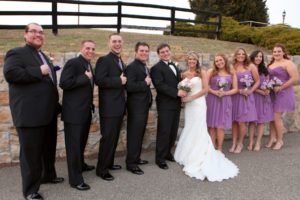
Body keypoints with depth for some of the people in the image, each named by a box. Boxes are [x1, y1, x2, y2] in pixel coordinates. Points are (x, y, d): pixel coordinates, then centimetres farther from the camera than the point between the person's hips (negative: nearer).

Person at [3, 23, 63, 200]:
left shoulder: (44, 57, 19)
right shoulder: (16, 53, -6)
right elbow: (10, 73, -23)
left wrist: (56, 105, 22)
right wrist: (38, 71, -21)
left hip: (48, 112, 8)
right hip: (30, 114, -8)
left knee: (49, 148, 20)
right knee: (31, 152, 2)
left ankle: (48, 175, 39)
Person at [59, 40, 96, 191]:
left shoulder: (89, 66, 15)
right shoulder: (73, 63, -11)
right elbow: (64, 83, -23)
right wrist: (85, 78, -20)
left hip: (86, 112, 9)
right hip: (74, 112, -8)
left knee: (81, 142, 22)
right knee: (74, 145, -1)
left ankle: (80, 165, 41)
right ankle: (75, 179, 6)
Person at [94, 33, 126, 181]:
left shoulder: (121, 62, 17)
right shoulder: (104, 60, -10)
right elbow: (99, 80, -23)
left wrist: (123, 81, 5)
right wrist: (119, 81, -19)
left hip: (119, 107, 9)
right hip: (109, 107, -9)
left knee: (114, 138, 16)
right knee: (107, 138, -3)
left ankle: (109, 163, 30)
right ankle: (101, 169, 9)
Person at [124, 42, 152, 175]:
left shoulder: (145, 68, 15)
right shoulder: (132, 67, -15)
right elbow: (129, 86, -27)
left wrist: (149, 100, 15)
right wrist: (145, 83, -20)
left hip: (144, 105, 9)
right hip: (136, 106, -9)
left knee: (140, 134, 17)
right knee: (134, 134, -3)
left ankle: (136, 158, 29)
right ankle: (130, 163, 6)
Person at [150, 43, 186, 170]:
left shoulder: (174, 66, 19)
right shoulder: (156, 68, -8)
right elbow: (160, 86, -19)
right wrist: (177, 92, -21)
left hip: (176, 104, 8)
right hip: (165, 105, -7)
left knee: (173, 131, 13)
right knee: (164, 132, -2)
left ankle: (167, 153, 28)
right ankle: (160, 158, 10)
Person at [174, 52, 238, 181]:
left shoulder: (202, 72, -3)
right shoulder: (184, 74, 11)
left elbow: (205, 89, -9)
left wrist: (191, 97, -14)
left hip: (198, 103, -5)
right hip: (188, 105, 5)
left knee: (197, 130, -3)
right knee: (189, 130, 7)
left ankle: (198, 159, 7)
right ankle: (190, 156, 18)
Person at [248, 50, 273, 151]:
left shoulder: (264, 69, 11)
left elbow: (268, 82, 15)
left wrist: (267, 90, -6)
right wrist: (259, 91, -15)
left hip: (263, 97, 4)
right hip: (252, 96, -3)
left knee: (261, 120, 1)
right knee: (252, 120, -2)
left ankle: (258, 142, 8)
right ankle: (251, 142, 6)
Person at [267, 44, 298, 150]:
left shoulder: (288, 63, -8)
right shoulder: (270, 64, 12)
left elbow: (295, 78, -15)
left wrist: (280, 88, -15)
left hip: (282, 93, -6)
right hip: (272, 93, 6)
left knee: (277, 117, -5)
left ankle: (280, 140, 12)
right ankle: (272, 138, 19)